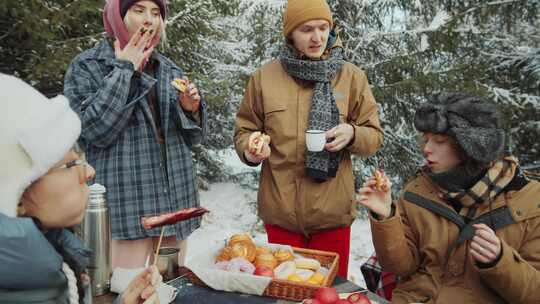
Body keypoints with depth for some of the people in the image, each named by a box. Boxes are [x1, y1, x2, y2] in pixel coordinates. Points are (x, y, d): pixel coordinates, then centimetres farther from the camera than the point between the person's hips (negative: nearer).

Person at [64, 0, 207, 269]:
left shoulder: (170, 70, 13)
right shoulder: (86, 66, 0)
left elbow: (193, 137, 15)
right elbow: (95, 130, -15)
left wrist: (191, 110, -7)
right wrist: (124, 70, -12)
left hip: (175, 197, 5)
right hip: (124, 201, -5)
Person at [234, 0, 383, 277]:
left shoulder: (352, 76, 1)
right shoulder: (264, 77, 0)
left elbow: (374, 136, 3)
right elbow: (244, 130, 7)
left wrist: (352, 134, -18)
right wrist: (250, 149, -15)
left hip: (332, 211, 0)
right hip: (280, 211, 0)